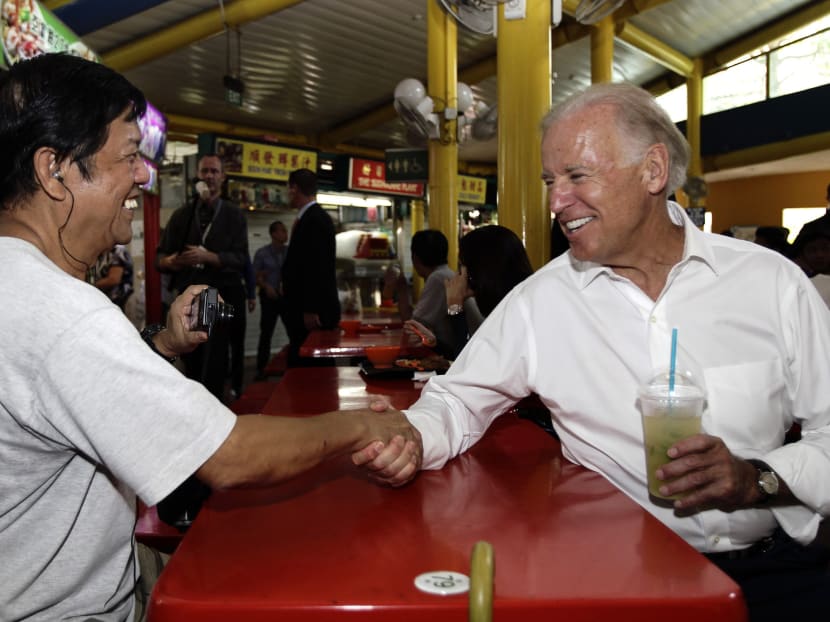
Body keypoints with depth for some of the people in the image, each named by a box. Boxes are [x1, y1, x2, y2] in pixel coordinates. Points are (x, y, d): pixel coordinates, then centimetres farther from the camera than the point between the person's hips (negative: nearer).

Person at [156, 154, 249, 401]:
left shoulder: (234, 215, 5)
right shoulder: (181, 215, 12)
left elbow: (240, 258, -6)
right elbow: (160, 255, 10)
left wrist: (207, 257, -22)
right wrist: (168, 262, -13)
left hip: (221, 298, -3)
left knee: (213, 364, -8)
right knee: (191, 362, 10)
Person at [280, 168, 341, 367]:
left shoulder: (315, 219, -15)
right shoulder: (311, 217, 15)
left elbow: (319, 267, -22)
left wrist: (311, 310, -22)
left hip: (313, 311, -10)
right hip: (306, 308, 10)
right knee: (302, 365, 13)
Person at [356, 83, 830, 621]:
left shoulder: (772, 282, 1)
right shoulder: (540, 300, 0)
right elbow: (459, 399, 5)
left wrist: (759, 479, -13)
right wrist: (410, 436, -16)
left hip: (772, 563, 2)